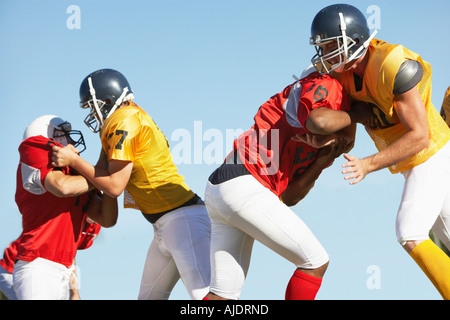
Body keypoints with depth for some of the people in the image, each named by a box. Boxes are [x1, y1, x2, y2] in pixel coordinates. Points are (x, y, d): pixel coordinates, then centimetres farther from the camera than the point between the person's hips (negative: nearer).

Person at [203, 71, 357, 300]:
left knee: (225, 293, 12)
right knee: (315, 262, 1)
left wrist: (323, 161, 4)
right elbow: (318, 122, -26)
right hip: (245, 188, -10)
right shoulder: (327, 88, 0)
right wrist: (352, 116, -5)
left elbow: (289, 198, 17)